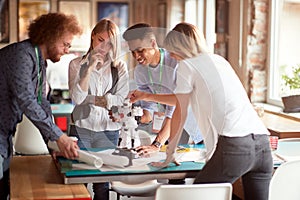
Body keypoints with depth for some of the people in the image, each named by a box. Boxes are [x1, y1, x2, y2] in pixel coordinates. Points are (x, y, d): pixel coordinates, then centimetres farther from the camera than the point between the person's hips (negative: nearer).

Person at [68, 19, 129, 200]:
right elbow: (76, 98, -10)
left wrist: (88, 98, -6)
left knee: (102, 185, 6)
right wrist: (90, 68, -13)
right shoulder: (77, 64, 3)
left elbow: (120, 100, -5)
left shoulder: (120, 67, 5)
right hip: (82, 128, 0)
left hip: (108, 131, 1)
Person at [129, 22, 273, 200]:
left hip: (234, 146, -8)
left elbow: (180, 113, 9)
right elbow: (186, 99, 37)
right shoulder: (219, 60, 27)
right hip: (263, 144, 8)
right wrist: (147, 96, 44)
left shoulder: (187, 65, 5)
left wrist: (170, 154, 19)